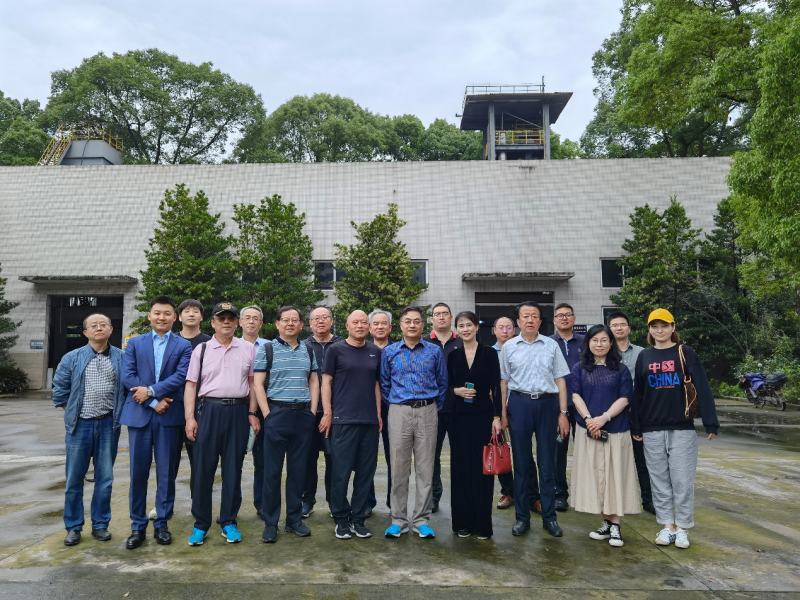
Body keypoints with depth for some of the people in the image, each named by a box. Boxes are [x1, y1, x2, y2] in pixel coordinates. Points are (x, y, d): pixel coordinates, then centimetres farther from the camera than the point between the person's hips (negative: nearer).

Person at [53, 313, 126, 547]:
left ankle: (100, 525, 20)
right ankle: (73, 527, 20)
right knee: (74, 479, 6)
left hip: (108, 425, 0)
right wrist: (71, 415, 6)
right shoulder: (72, 359, 3)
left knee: (105, 478, 8)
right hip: (80, 425, 0)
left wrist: (119, 414, 3)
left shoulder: (121, 358, 2)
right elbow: (60, 391, 9)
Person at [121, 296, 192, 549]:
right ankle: (138, 526, 17)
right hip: (139, 414, 1)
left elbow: (181, 377, -8)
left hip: (169, 415, -1)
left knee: (166, 473, 6)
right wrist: (153, 402, -9)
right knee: (138, 471, 5)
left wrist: (151, 391, -14)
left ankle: (161, 524, 19)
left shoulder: (183, 346, 5)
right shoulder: (135, 343, 10)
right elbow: (127, 377, -1)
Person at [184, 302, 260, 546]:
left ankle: (229, 522, 20)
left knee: (233, 469, 7)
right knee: (203, 469, 3)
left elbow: (252, 382, 9)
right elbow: (191, 385, 3)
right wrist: (190, 418, -4)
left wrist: (252, 413, 3)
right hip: (209, 410, -1)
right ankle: (200, 524, 17)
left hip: (238, 411, 1)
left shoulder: (248, 349, 8)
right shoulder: (201, 349, 5)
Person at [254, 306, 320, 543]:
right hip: (277, 412, -3)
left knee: (298, 469, 9)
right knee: (272, 470, 1)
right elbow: (258, 384, -3)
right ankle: (270, 524, 12)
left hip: (304, 414, 3)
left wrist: (313, 411, 4)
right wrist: (267, 414, -10)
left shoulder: (308, 351, 12)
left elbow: (314, 382, 14)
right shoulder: (267, 349, 1)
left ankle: (294, 520, 21)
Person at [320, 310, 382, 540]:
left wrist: (379, 413, 9)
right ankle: (341, 519, 16)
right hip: (343, 420, -4)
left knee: (365, 471, 8)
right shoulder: (336, 350, 0)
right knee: (341, 471, 0)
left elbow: (376, 383, 15)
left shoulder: (375, 352, 11)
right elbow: (326, 382, 0)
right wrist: (327, 413, -7)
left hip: (370, 421, 4)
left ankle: (358, 518, 21)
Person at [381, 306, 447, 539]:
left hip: (427, 413, 0)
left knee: (425, 469, 4)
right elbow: (384, 384, 12)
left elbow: (442, 383, 10)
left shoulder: (435, 351, 4)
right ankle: (398, 520, 15)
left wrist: (435, 407, 10)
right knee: (399, 469, 4)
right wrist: (393, 406, 11)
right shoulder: (389, 352, 5)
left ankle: (422, 520, 15)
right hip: (399, 413, 0)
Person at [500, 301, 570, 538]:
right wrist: (503, 414, 1)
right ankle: (522, 517, 18)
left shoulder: (551, 346, 5)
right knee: (521, 463, 7)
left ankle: (549, 516, 19)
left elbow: (560, 380, 6)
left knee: (547, 463, 6)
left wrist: (563, 413, 0)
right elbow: (503, 382, 6)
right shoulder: (509, 347, 5)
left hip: (547, 403, 0)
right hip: (519, 404, 0)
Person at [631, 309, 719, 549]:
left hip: (682, 428, -3)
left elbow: (702, 389, -5)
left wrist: (711, 422, -10)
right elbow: (638, 393, 10)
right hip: (652, 430, 3)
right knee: (660, 480, 8)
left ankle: (682, 528, 16)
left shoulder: (685, 353, -1)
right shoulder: (644, 356, 7)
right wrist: (636, 426, 8)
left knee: (682, 480, 2)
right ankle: (667, 525, 19)